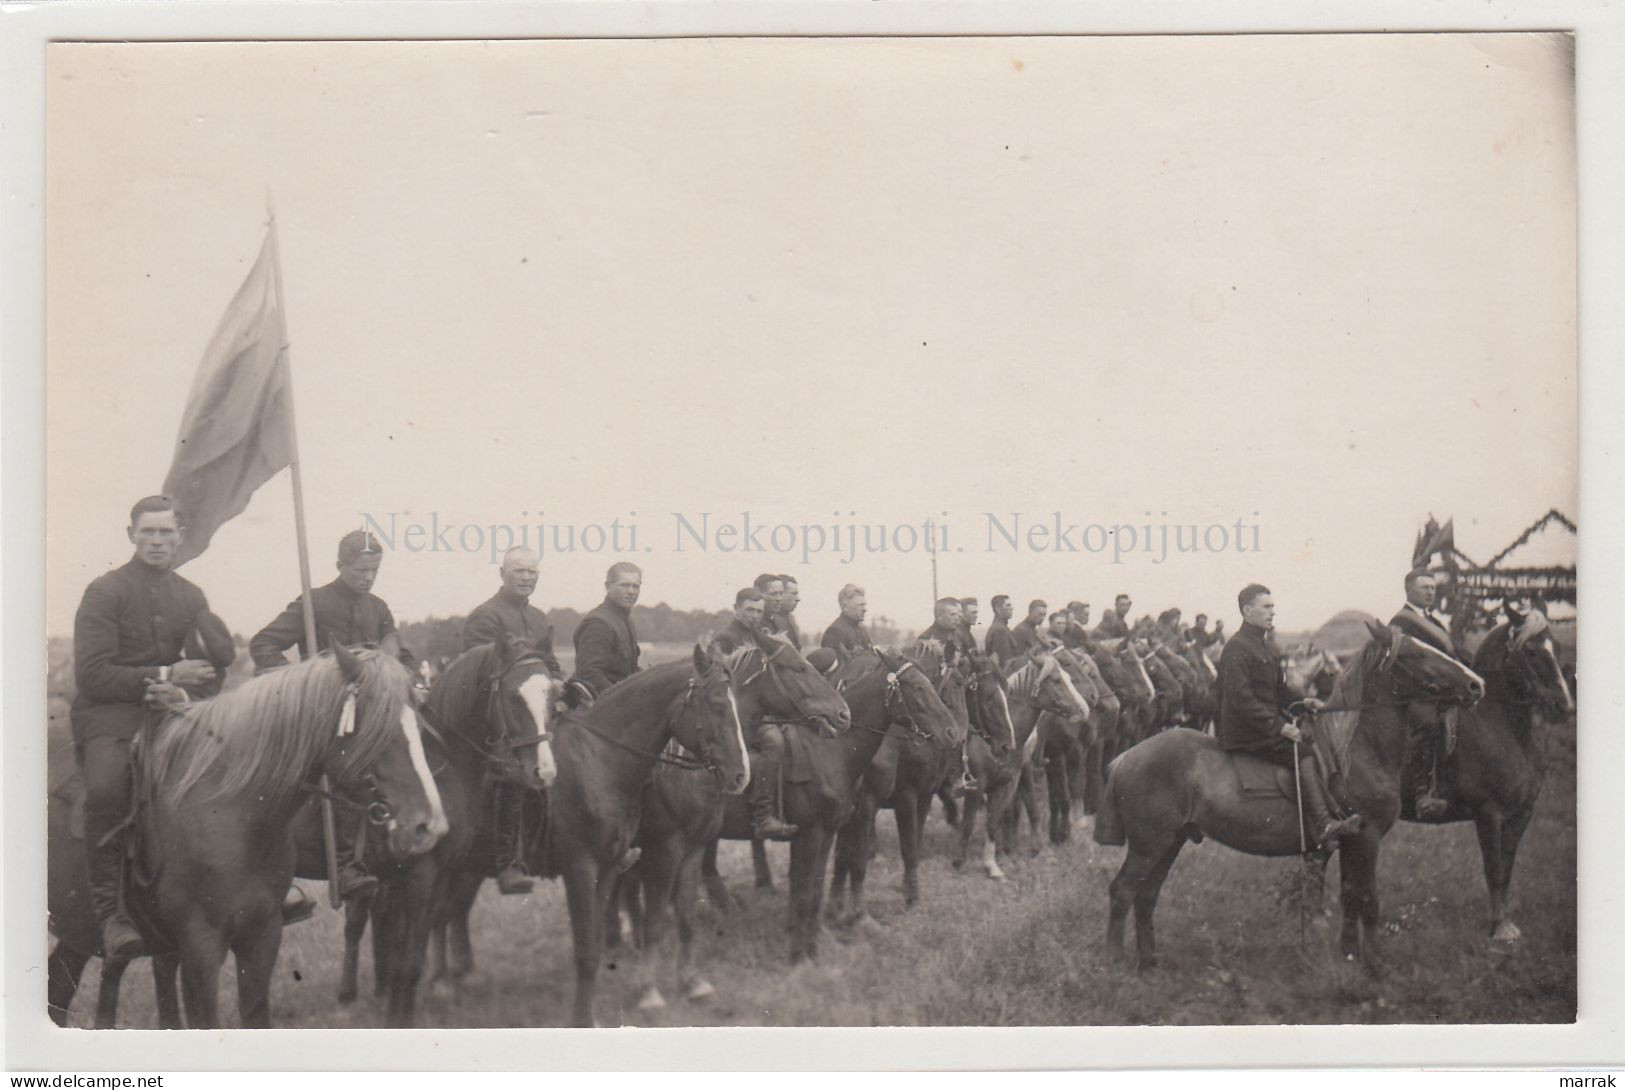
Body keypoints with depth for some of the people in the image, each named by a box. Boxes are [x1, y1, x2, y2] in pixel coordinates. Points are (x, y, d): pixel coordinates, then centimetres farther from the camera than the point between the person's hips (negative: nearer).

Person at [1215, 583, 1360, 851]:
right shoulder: (1237, 648, -13)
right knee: (1303, 753, -23)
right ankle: (1323, 826, -29)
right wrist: (1278, 726, -23)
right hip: (1245, 734, -10)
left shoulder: (1267, 645, 18)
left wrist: (1301, 702, 4)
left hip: (1269, 725, 10)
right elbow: (1241, 698, -20)